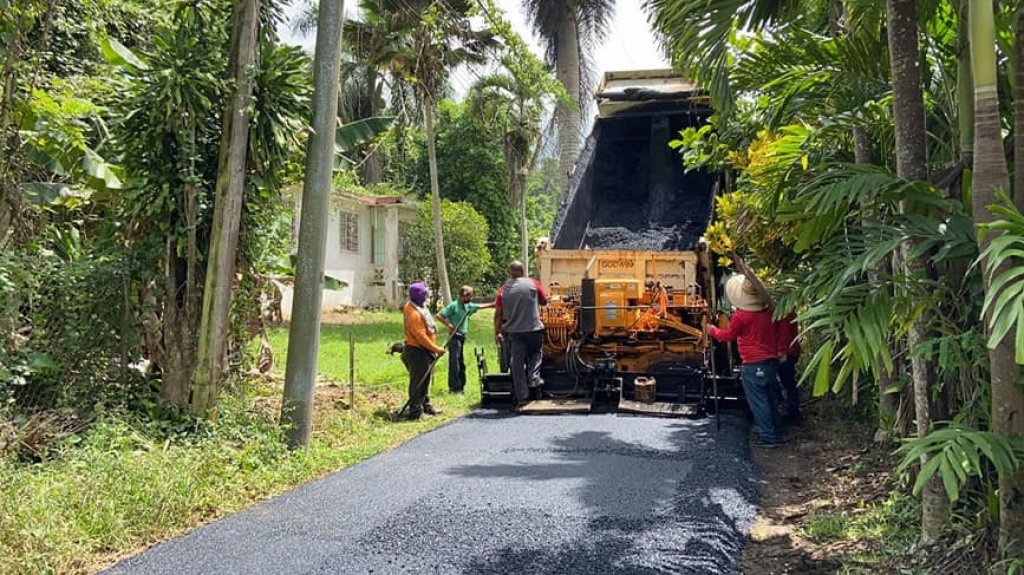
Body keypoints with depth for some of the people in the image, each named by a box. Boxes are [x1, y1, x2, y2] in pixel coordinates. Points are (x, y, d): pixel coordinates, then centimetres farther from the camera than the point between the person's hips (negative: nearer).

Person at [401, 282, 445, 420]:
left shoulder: (413, 306, 7)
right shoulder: (414, 314, -24)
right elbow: (421, 337, -24)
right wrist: (436, 349, -18)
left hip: (424, 351, 10)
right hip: (417, 352, -10)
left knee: (424, 381, 19)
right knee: (417, 382, -4)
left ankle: (426, 406, 30)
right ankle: (416, 411, 2)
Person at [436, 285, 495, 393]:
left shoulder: (468, 306, 13)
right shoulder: (453, 305, -10)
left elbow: (480, 306, 21)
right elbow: (439, 316, -13)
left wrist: (494, 303, 16)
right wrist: (449, 325, -17)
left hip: (462, 337, 8)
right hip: (455, 337, -8)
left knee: (461, 363, 12)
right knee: (454, 362, -8)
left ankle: (460, 386, 19)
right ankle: (454, 387, -6)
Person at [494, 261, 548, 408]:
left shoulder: (503, 290, 2)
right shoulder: (532, 283, -1)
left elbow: (498, 314, 1)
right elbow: (544, 301, 9)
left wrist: (497, 333, 6)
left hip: (514, 331, 1)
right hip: (533, 328, -1)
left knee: (517, 362, 7)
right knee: (535, 352, 26)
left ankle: (522, 397, 6)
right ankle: (533, 377, 5)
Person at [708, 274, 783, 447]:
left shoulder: (740, 316, -13)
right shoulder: (767, 311, 3)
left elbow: (728, 335, 0)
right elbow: (776, 332, 17)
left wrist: (713, 331, 16)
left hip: (753, 366, -7)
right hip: (771, 361, 7)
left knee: (758, 401, 0)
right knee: (770, 399, 15)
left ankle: (768, 436, -1)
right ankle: (774, 432, 22)